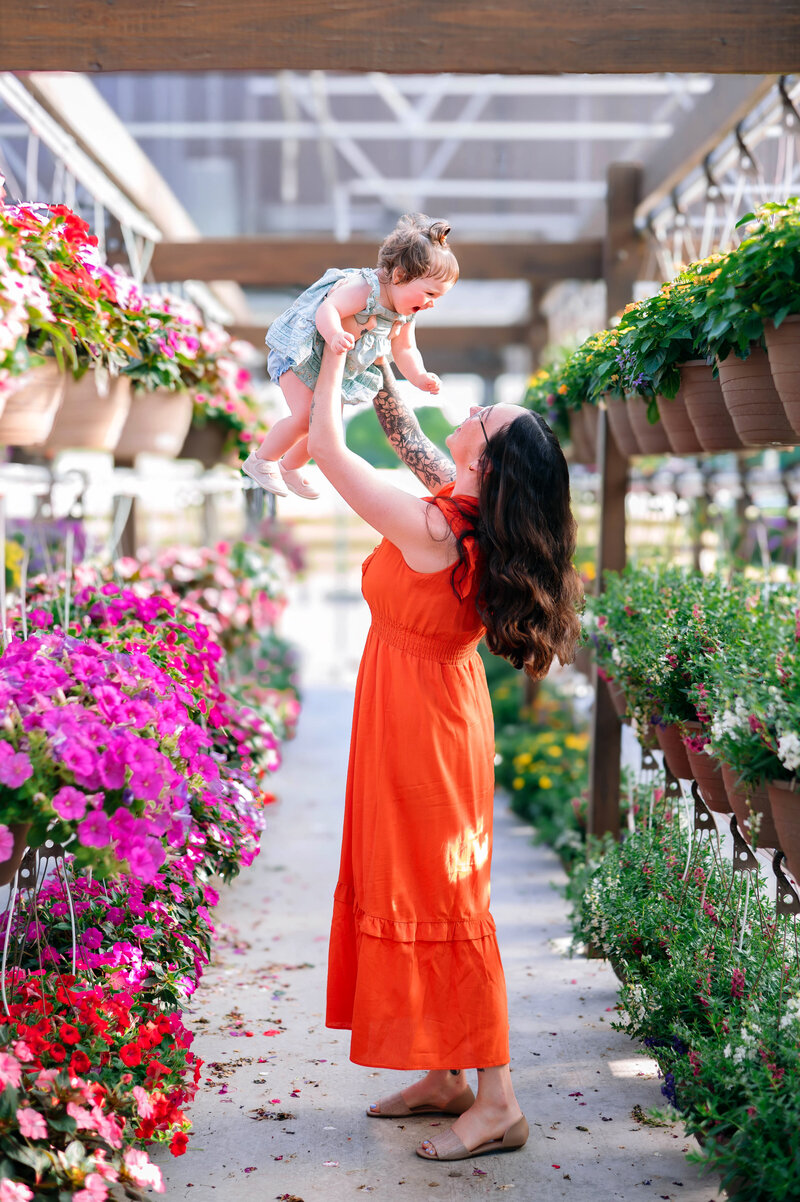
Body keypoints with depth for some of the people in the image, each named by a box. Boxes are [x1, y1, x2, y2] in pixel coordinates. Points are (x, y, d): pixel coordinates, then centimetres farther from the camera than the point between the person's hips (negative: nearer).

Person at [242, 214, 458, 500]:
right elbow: (326, 310, -41)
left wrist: (419, 377, -10)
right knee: (305, 417, -19)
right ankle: (261, 461, 3)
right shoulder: (362, 289, -32)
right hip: (301, 355, -9)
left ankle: (289, 468, 35)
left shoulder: (405, 315, -4)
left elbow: (404, 350, 7)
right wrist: (334, 336, -62)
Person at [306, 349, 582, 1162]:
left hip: (417, 726, -9)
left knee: (435, 903, -3)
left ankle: (497, 1102, 4)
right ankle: (444, 1078, 25)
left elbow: (326, 446, -18)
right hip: (439, 710, 9)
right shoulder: (472, 512, -2)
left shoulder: (432, 530, -26)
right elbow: (405, 434, 16)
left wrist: (337, 350, -8)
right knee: (416, 896, 16)